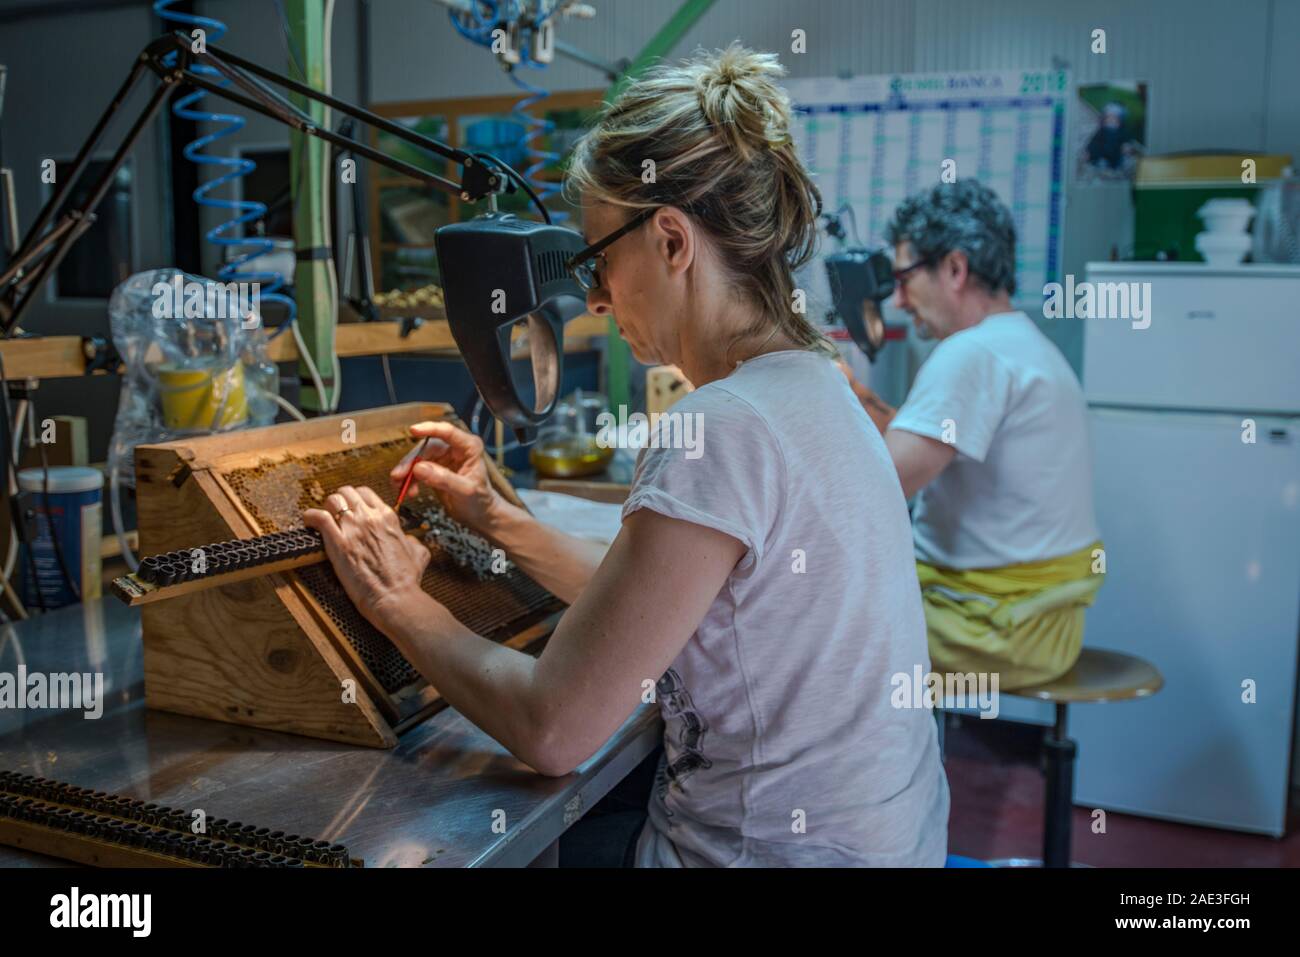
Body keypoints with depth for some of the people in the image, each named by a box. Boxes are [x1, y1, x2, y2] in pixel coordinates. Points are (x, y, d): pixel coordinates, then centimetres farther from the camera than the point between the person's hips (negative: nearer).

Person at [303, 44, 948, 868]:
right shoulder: (812, 384, 3)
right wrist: (495, 517, 9)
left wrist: (397, 602, -7)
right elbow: (652, 605, 10)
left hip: (773, 846, -8)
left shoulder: (720, 435, -25)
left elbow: (551, 730, -20)